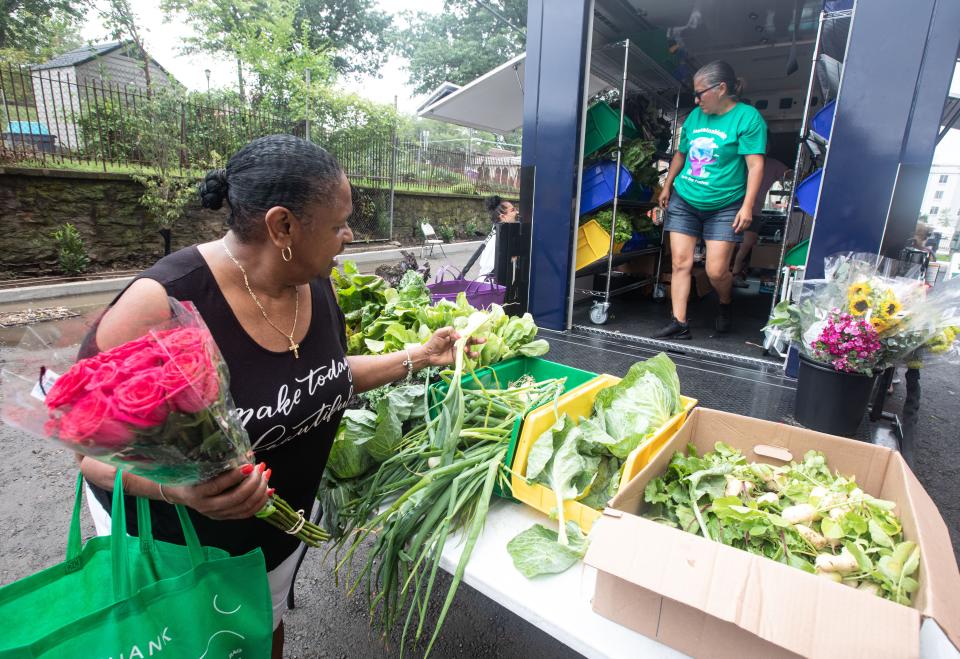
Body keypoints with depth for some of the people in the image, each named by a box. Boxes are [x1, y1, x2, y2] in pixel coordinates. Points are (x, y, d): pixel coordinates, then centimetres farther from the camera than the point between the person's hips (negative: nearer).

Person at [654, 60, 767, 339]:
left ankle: (725, 305, 27)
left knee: (716, 271, -6)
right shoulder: (695, 115, 9)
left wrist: (747, 206, -20)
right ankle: (679, 323, 0)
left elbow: (755, 164, -13)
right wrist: (667, 186, 23)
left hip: (724, 208, -4)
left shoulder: (747, 117, -8)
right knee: (681, 263, -3)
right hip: (684, 201, 5)